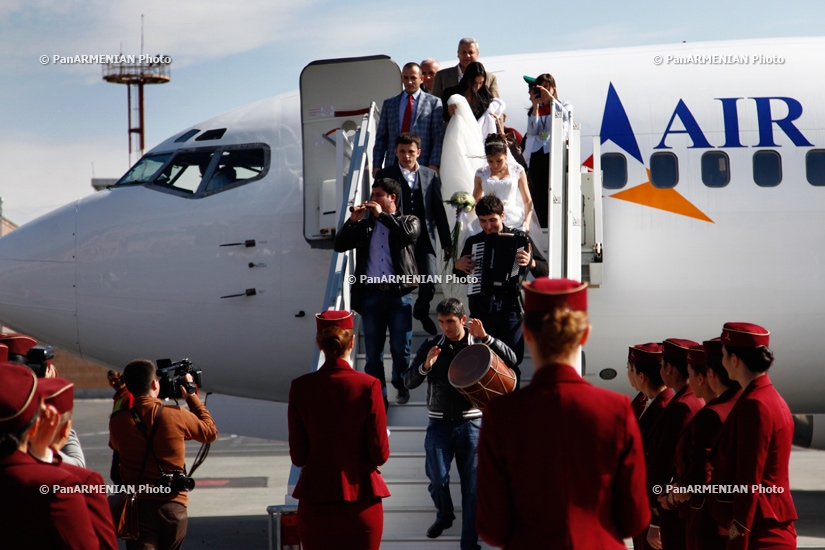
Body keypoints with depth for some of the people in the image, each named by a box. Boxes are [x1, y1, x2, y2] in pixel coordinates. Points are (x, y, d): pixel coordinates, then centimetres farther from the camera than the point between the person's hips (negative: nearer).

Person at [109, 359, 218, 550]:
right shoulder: (178, 416, -7)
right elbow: (210, 432, 12)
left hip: (139, 505, -1)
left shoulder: (118, 421, -6)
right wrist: (191, 396, 20)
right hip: (175, 506, 1)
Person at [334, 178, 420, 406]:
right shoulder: (365, 224, 17)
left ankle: (402, 387, 25)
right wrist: (352, 221, -2)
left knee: (400, 349, 2)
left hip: (399, 293, -2)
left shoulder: (409, 220, 10)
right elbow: (339, 246, 10)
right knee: (373, 352, 1)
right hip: (371, 294, 3)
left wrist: (382, 215, -10)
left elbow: (409, 233, -14)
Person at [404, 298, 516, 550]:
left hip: (471, 424, -1)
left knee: (472, 487, -1)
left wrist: (485, 337, -22)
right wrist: (425, 366, -21)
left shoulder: (478, 344, 0)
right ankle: (444, 515, 25)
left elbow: (511, 360, -12)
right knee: (437, 479, -7)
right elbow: (408, 382, -1)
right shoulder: (431, 346, 1)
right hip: (439, 424, 1)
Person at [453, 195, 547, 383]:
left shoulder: (520, 238, 6)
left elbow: (544, 271, 2)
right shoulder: (473, 242, 14)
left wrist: (530, 262, -19)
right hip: (481, 308, 3)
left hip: (510, 306, -3)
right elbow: (462, 277, 29)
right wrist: (458, 266, 6)